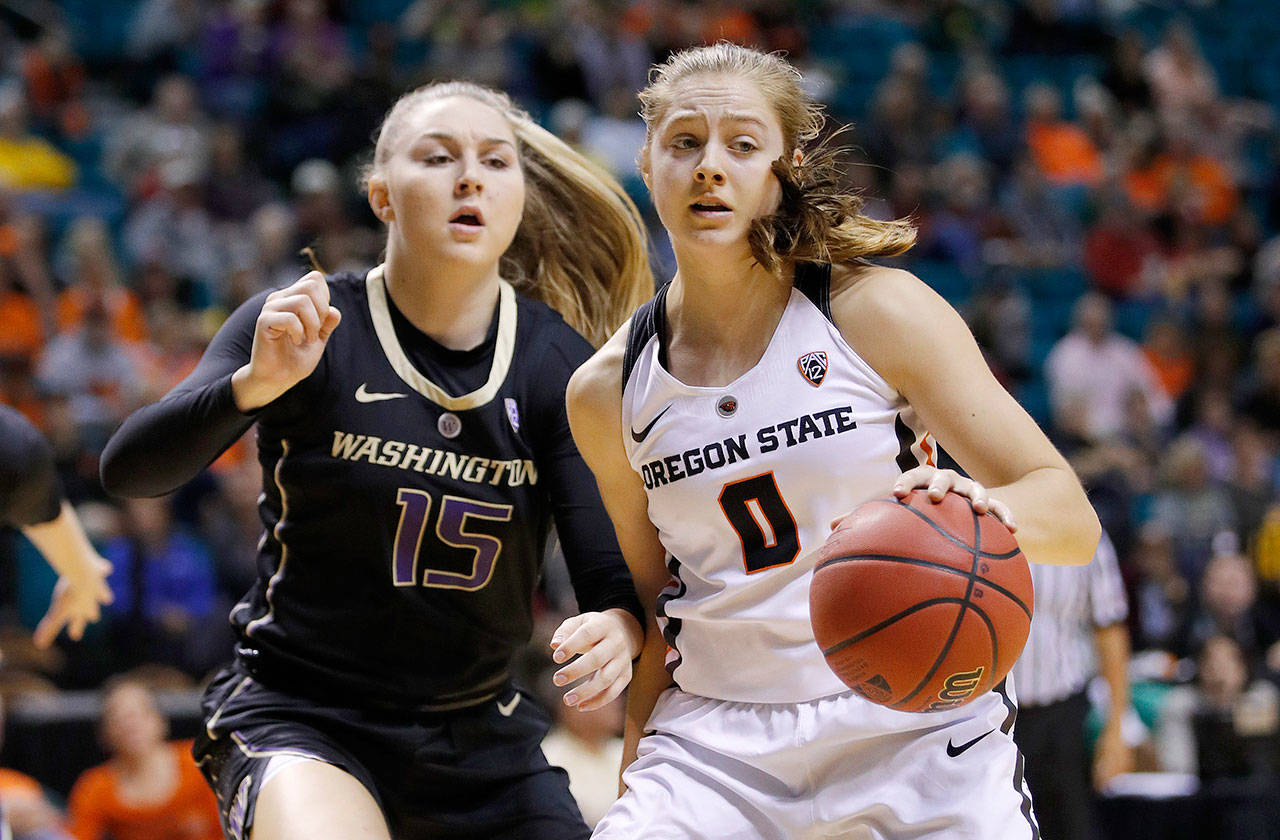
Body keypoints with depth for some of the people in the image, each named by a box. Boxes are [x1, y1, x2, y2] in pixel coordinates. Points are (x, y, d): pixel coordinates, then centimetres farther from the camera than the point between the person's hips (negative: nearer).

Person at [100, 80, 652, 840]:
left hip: (482, 741, 4)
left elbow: (612, 573, -8)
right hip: (299, 717, -4)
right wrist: (257, 384, -36)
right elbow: (130, 470, -17)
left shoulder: (557, 365, -2)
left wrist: (619, 627, -32)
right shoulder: (310, 327, -8)